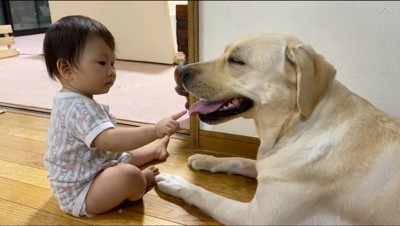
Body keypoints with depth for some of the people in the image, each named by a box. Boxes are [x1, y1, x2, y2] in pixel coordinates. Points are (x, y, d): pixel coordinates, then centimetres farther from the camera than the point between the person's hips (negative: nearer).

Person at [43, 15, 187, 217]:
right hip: (79, 194, -11)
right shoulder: (79, 107, -29)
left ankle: (156, 150, 45)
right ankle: (144, 178, -1)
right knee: (130, 176, -30)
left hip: (90, 172, 11)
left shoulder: (75, 101, 5)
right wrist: (154, 130, -45)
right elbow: (109, 140, -43)